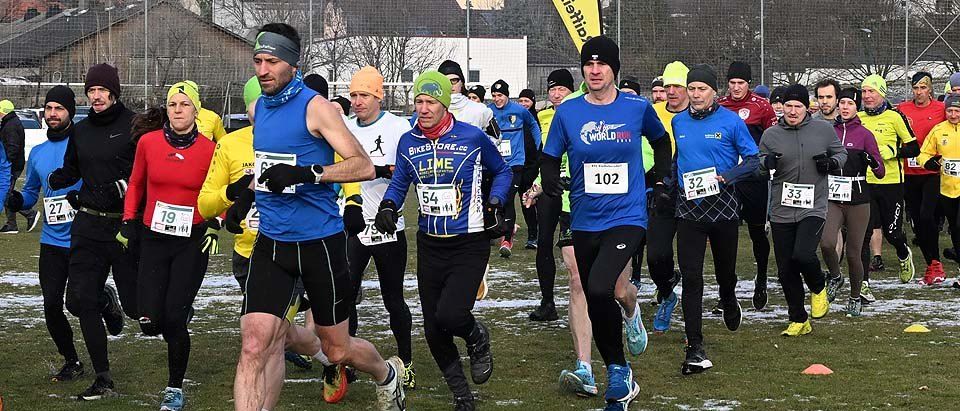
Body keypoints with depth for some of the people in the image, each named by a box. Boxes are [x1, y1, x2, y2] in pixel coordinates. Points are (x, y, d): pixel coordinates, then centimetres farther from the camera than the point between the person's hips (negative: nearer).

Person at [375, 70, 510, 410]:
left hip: (469, 245, -4)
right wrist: (388, 206, -3)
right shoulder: (408, 142, 2)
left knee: (450, 316, -23)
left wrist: (494, 205, -4)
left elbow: (502, 171, 9)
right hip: (430, 245, 4)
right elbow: (399, 184, 17)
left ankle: (478, 338, 15)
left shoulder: (472, 137, -8)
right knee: (433, 331, 6)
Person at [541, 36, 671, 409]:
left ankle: (630, 307, 4)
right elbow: (550, 159, 5)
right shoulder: (567, 112, -1)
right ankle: (619, 377, 28)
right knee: (597, 308, 11)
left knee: (600, 288, -27)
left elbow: (661, 141, 17)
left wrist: (663, 179, 9)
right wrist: (550, 182, -15)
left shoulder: (638, 107, -2)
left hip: (627, 216, -3)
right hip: (584, 221, 3)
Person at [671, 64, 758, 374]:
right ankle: (695, 350, -9)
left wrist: (726, 178, -18)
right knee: (691, 277, -9)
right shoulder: (678, 122, 5)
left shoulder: (731, 121, -6)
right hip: (689, 208, 1)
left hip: (723, 206, -1)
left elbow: (752, 160, -4)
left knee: (725, 269, 17)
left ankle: (729, 304, 53)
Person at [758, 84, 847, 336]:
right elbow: (758, 168, 8)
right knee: (785, 270, 5)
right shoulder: (771, 135, 4)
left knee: (803, 255, -24)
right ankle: (799, 320, 21)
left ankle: (818, 289, 10)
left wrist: (831, 163, -7)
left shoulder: (823, 130, 2)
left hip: (813, 208, -3)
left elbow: (841, 154, 15)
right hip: (781, 211, 3)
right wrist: (766, 163, -15)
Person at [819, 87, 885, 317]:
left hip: (858, 199, -1)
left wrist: (871, 160, -22)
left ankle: (855, 298, 23)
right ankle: (835, 278, 9)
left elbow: (880, 173, -3)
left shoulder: (864, 134, 0)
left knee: (854, 253, 1)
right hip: (831, 197, 1)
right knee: (827, 243, -21)